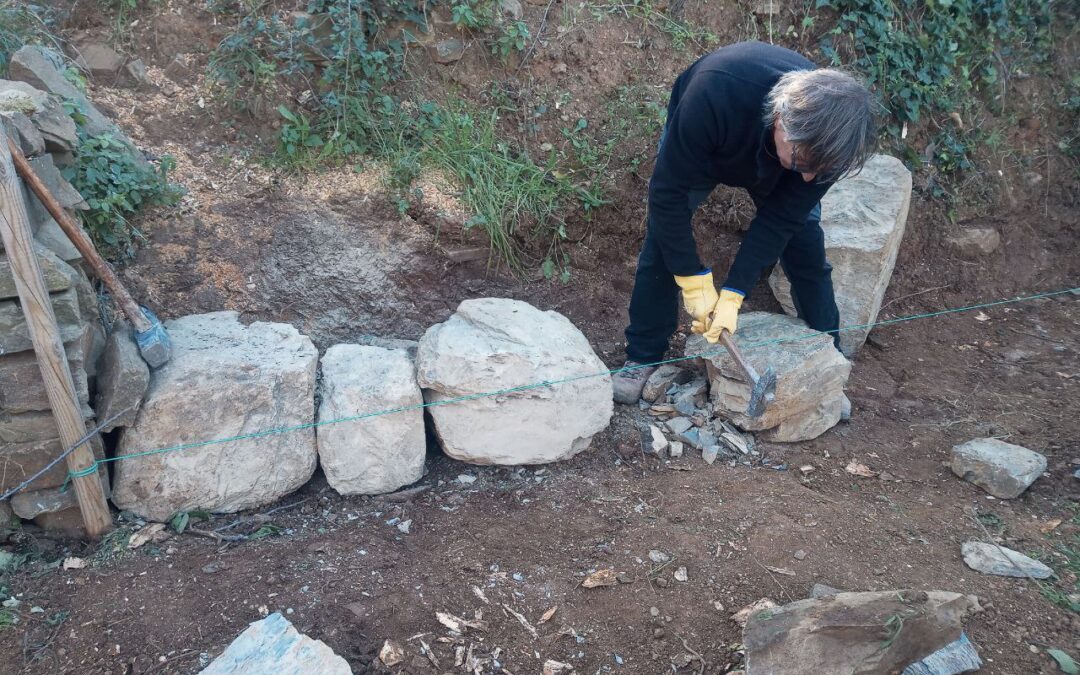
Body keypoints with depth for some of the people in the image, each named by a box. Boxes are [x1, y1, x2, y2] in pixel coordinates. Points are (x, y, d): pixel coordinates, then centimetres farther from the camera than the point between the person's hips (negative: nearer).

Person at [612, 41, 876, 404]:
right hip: (697, 143, -2)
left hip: (770, 163, 2)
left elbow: (780, 219, -26)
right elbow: (667, 191, -37)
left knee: (806, 248, -5)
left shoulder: (826, 138, -35)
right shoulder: (714, 95, -48)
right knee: (663, 241, -13)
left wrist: (733, 295, -31)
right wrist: (695, 283, -33)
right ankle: (643, 357, 3)